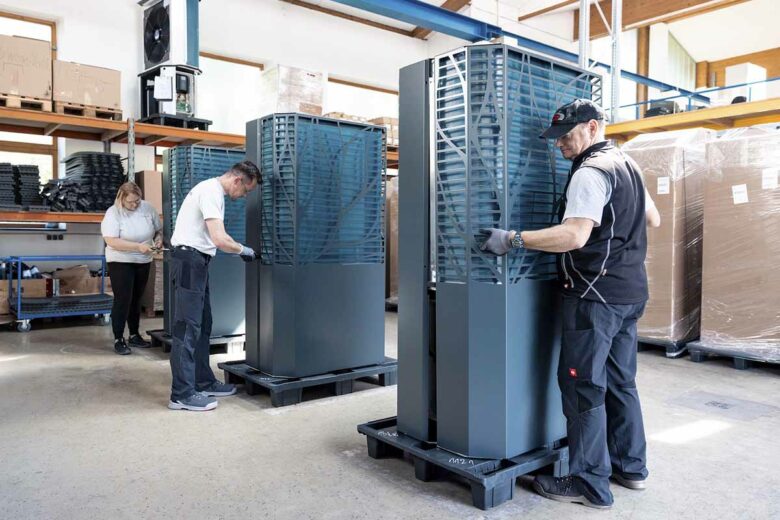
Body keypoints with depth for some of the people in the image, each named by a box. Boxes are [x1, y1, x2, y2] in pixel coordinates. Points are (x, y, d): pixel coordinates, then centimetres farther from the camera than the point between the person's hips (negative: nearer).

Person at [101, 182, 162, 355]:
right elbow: (112, 242, -23)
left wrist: (158, 238, -13)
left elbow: (158, 229, 9)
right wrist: (138, 246, -30)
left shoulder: (148, 208, -4)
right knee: (122, 300, -6)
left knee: (136, 299, 15)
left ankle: (134, 335, 28)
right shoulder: (112, 214, -15)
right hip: (120, 262, -4)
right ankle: (118, 339, 4)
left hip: (143, 262, 5)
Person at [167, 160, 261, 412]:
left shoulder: (212, 189, 16)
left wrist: (240, 250, 14)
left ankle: (203, 382, 24)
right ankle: (182, 394, -2)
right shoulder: (212, 192, -17)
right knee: (188, 327, -8)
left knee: (202, 325, 15)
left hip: (196, 261, 11)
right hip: (190, 260, -11)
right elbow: (220, 240, -24)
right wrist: (245, 251, -8)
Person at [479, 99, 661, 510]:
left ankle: (590, 485, 4)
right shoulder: (627, 166, 16)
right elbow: (653, 219, 27)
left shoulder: (590, 172, -15)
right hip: (629, 293, 10)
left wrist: (512, 239, -27)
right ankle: (630, 466, 28)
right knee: (620, 382, 17)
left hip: (596, 295, -10)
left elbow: (574, 236, -28)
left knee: (583, 386, -4)